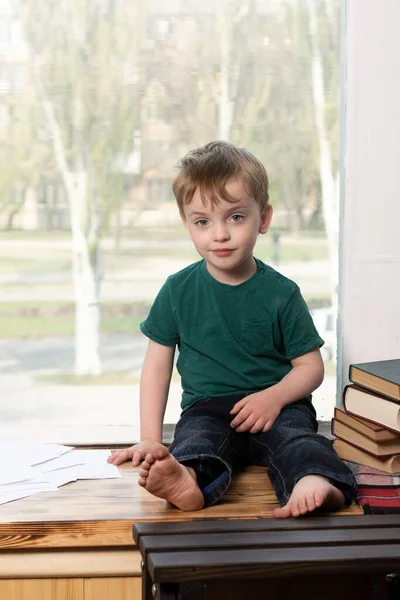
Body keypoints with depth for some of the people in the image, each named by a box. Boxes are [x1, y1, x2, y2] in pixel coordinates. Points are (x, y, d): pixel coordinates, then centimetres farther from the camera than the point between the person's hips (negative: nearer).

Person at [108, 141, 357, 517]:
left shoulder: (281, 292, 2)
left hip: (275, 407, 0)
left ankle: (316, 484, -62)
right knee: (195, 437, -32)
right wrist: (150, 439, -1)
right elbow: (158, 363, 8)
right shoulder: (178, 290, 5)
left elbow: (311, 366, 4)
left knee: (295, 439, -32)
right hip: (207, 407, 1)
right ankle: (188, 479, -64)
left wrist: (275, 396, -17)